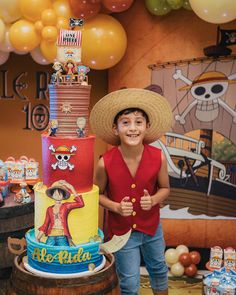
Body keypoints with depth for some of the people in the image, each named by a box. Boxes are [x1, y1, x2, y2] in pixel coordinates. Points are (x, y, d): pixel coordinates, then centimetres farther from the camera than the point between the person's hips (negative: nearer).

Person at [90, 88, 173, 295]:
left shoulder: (158, 157, -18)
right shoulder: (106, 163, -22)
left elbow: (165, 188, -1)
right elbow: (99, 193, -6)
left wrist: (153, 200, -21)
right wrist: (116, 207, -23)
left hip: (152, 227, 2)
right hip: (121, 230, -2)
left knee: (159, 270, 27)